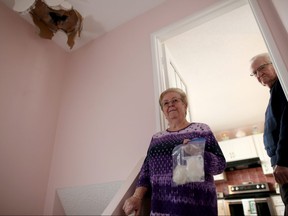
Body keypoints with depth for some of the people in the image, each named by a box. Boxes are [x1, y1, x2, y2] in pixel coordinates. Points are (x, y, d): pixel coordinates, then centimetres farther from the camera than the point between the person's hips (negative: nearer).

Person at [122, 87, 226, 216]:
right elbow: (147, 169, 8)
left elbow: (220, 164, -4)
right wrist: (137, 196, -5)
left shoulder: (201, 129, -1)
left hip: (197, 205, -2)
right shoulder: (156, 138, 9)